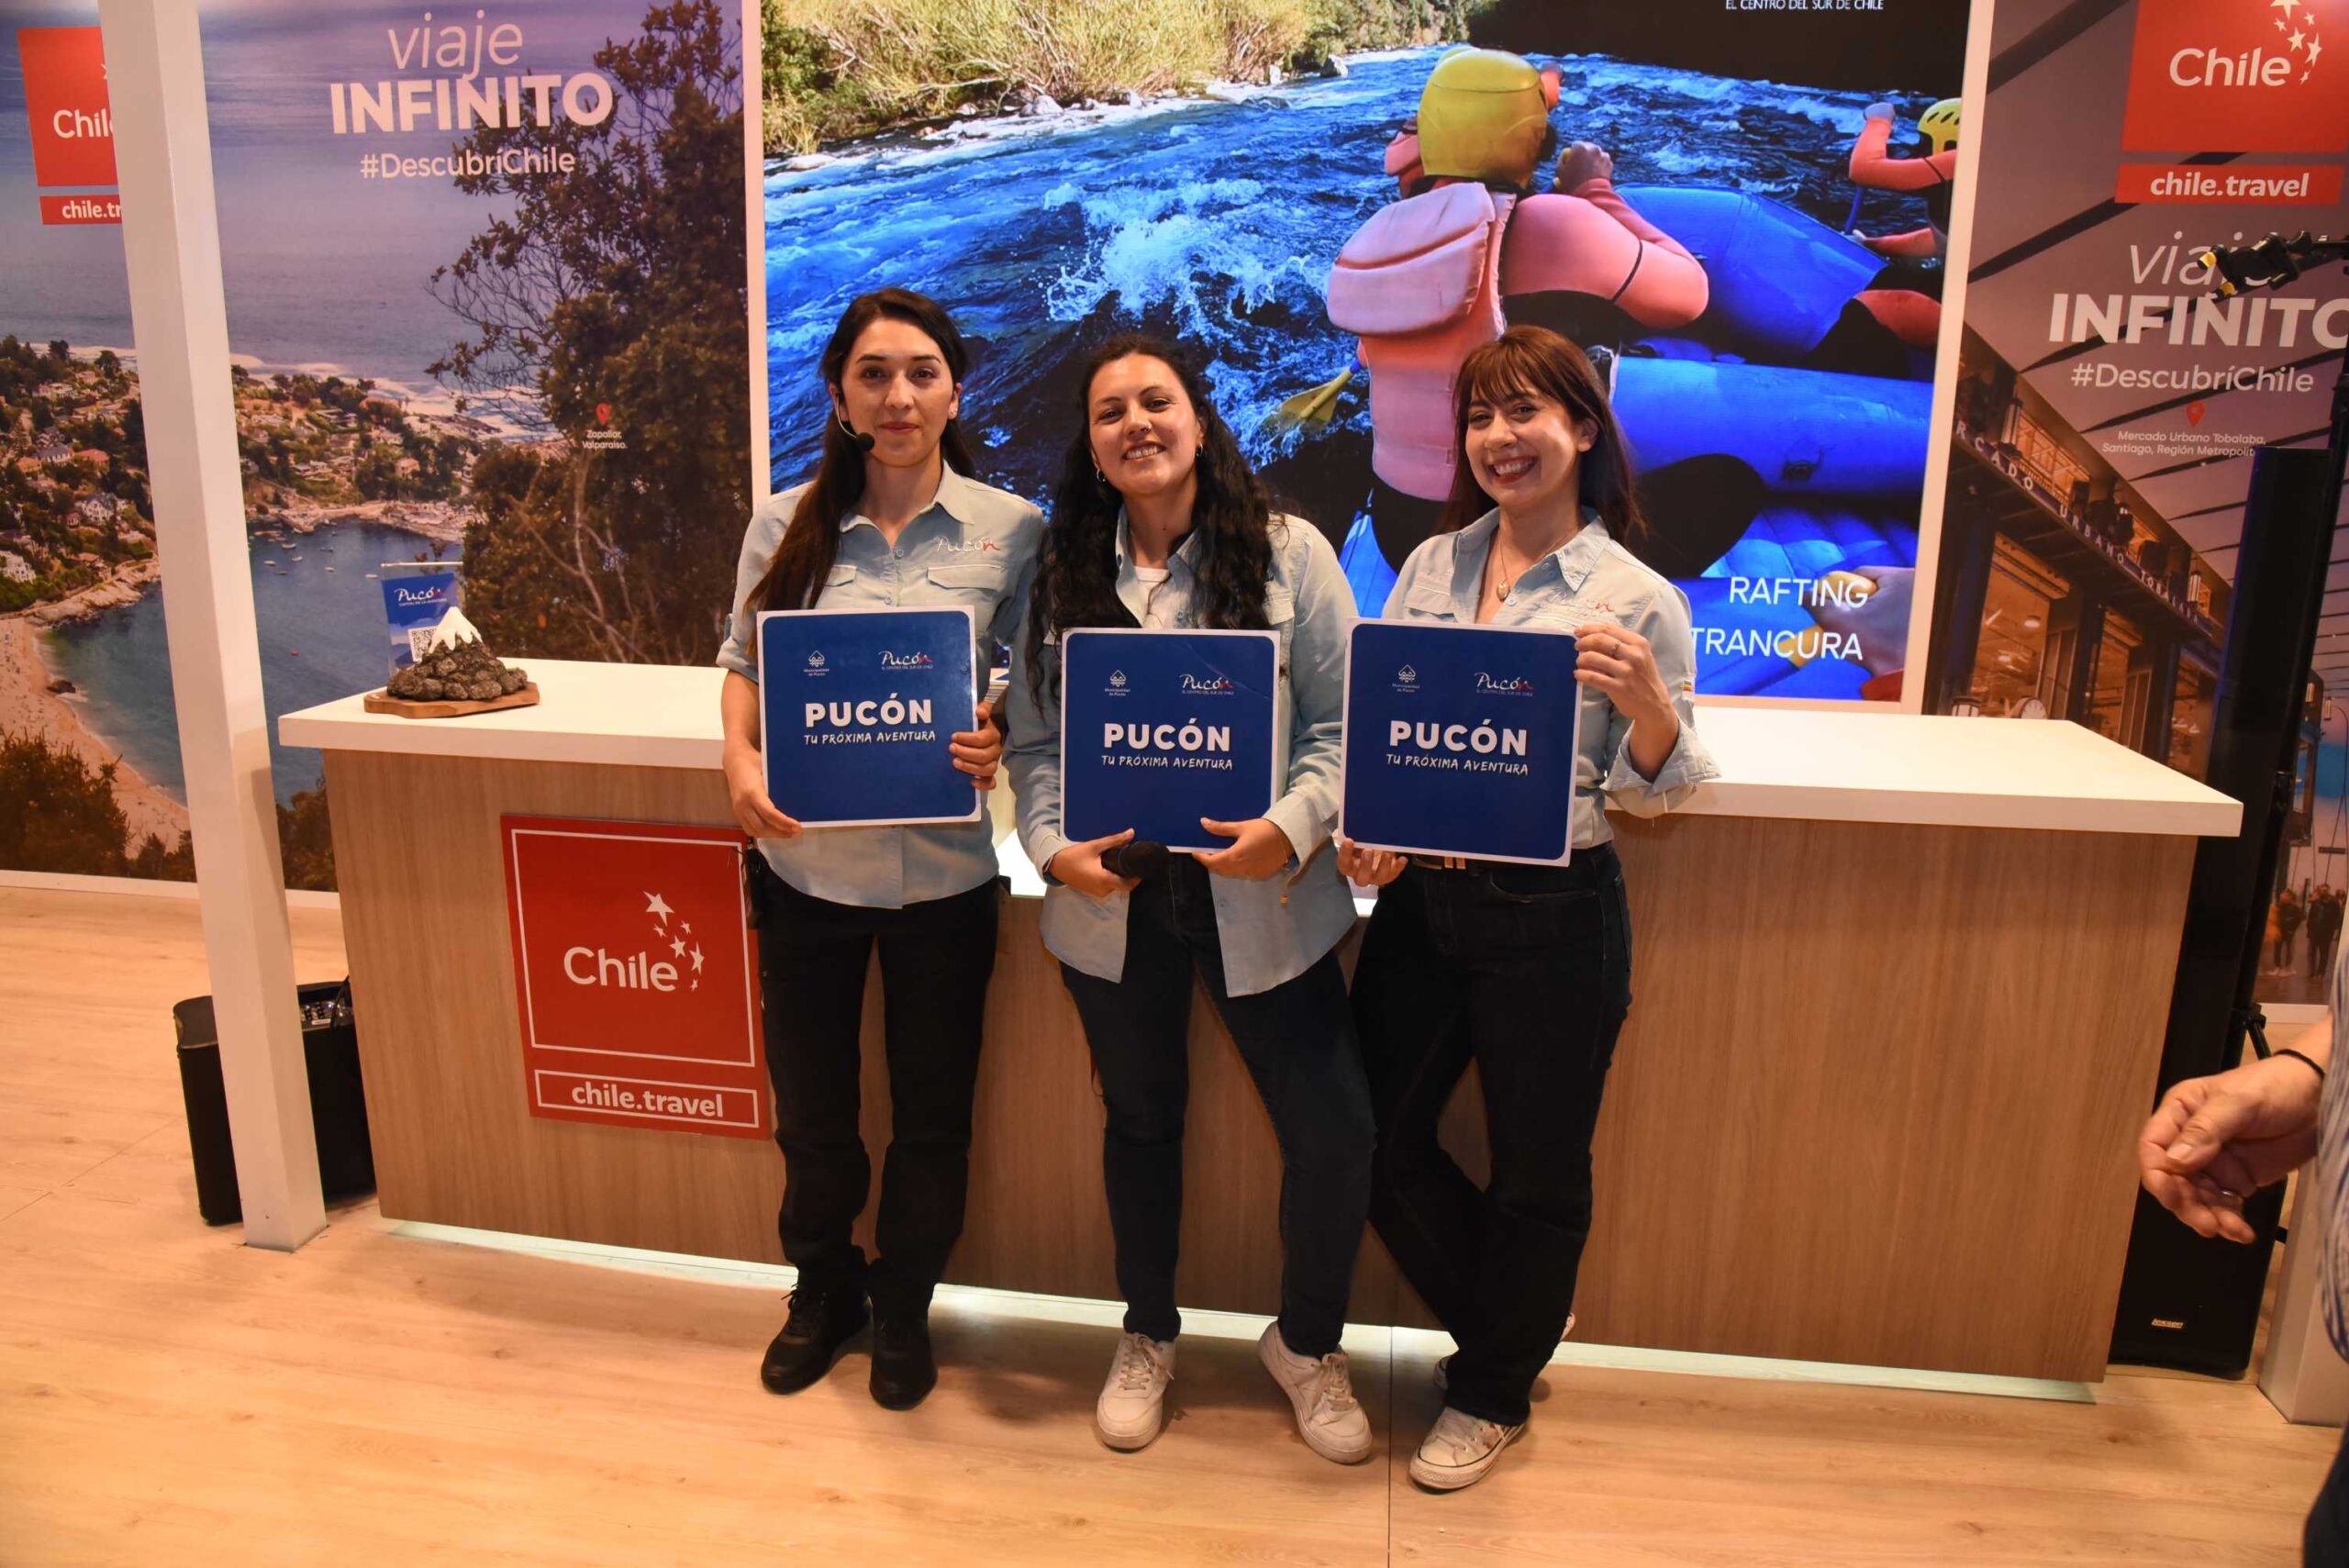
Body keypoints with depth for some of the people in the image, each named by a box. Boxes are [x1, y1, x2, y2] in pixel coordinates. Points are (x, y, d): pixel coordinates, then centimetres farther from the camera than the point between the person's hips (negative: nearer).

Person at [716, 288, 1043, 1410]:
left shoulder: (1011, 530, -4)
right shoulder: (788, 524, 0)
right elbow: (742, 663, 7)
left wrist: (1000, 742, -20)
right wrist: (739, 759, -12)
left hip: (940, 868, -1)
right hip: (808, 863, 1)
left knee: (932, 1110, 14)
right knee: (809, 1107, 17)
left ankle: (904, 1308, 40)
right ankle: (823, 1292, 44)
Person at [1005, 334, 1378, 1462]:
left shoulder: (1288, 554, -3)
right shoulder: (1061, 572, 4)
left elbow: (1343, 722, -5)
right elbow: (1032, 737, 4)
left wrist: (1291, 828, -21)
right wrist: (1053, 847, -12)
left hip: (1258, 896, -2)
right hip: (1111, 898, 2)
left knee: (1334, 1133, 0)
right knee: (1141, 1119, 19)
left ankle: (1306, 1343, 30)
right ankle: (1147, 1336, 43)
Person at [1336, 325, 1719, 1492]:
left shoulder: (1637, 601, -7)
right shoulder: (1432, 565, 6)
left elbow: (1655, 793, -5)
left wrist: (1650, 705, -25)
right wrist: (1362, 822, -7)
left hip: (1554, 915, -5)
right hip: (1420, 900, 5)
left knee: (1536, 1167, 11)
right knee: (1381, 1139, 14)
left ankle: (1492, 1393, 37)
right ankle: (1517, 1321, 40)